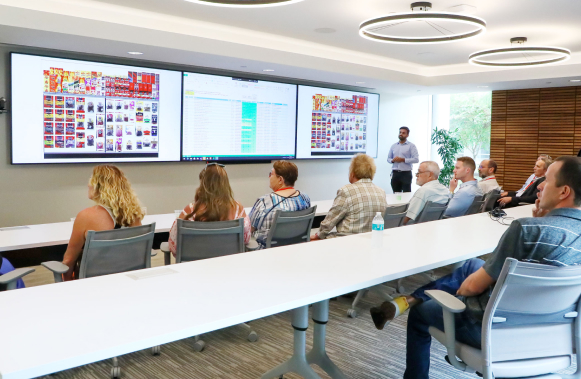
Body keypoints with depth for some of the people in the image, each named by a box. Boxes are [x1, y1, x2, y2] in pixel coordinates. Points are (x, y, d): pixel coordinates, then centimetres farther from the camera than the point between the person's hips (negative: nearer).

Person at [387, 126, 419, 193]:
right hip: (395, 173, 4)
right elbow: (388, 158, 15)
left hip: (406, 173, -4)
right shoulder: (393, 146, 13)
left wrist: (403, 160, -16)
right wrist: (393, 160, -8)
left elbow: (416, 159, -10)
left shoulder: (411, 146, 0)